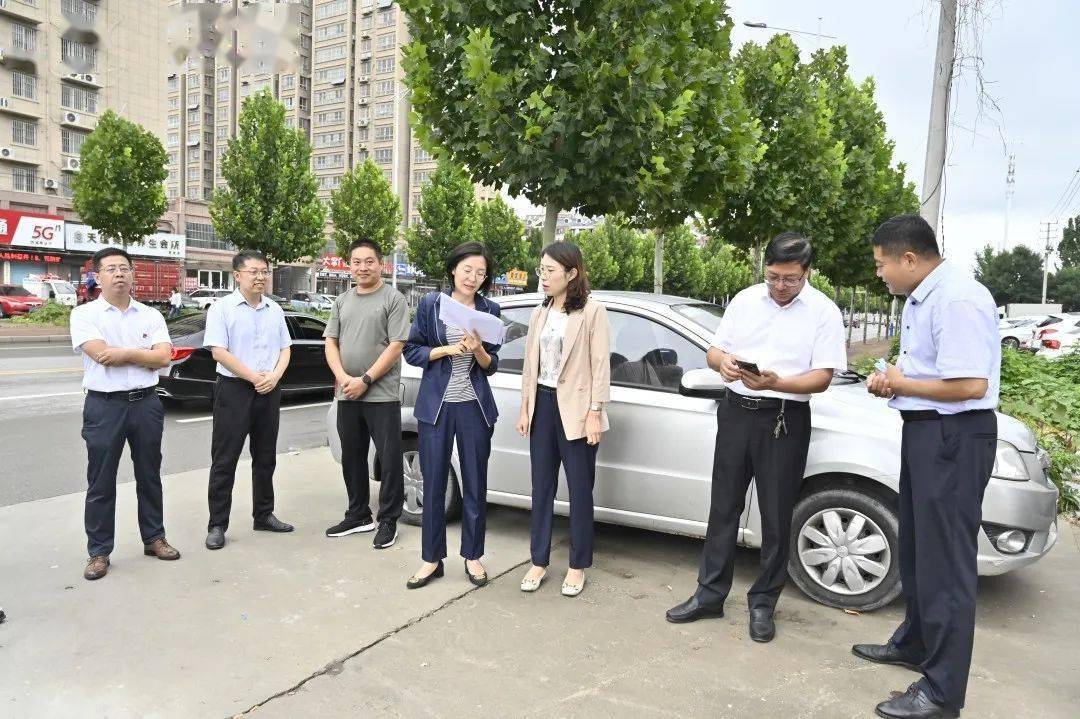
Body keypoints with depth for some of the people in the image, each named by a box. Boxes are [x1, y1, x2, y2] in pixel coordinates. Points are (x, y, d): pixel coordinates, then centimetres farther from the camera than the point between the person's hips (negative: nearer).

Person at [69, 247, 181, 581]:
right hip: (104, 406, -3)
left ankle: (154, 538, 27)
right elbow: (101, 355, -17)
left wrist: (125, 354, -14)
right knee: (101, 483, 5)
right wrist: (146, 355, -8)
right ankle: (99, 552, 16)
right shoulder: (84, 314, -2)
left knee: (149, 476, 13)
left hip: (146, 403, 3)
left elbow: (164, 357, -5)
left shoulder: (151, 315, 6)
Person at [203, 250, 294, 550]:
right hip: (234, 390, -5)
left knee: (265, 458, 13)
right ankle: (217, 525, 8)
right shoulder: (222, 308, -5)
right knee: (224, 460, 0)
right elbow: (219, 352, -13)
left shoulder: (274, 310, 10)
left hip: (269, 391, 5)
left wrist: (274, 377, -7)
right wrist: (254, 378, -15)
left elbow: (285, 349, 11)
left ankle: (264, 515, 25)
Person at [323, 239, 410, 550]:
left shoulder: (393, 299, -3)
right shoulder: (342, 302, 15)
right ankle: (358, 515, 28)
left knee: (389, 460, -1)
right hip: (347, 395, 6)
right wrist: (343, 377, -7)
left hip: (382, 395, -6)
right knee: (352, 458, 14)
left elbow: (396, 346, -10)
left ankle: (388, 521, 10)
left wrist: (365, 380, -15)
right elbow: (331, 343, 11)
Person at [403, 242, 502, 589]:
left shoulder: (489, 310, 4)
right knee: (434, 483, 5)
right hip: (437, 405, -1)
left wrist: (478, 350, -15)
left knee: (475, 484, 8)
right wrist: (447, 349, -14)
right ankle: (432, 559, 19)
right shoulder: (431, 304, 0)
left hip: (475, 407, 1)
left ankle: (472, 556, 23)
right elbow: (412, 351, 0)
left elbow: (491, 366, 5)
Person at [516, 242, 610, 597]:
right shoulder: (540, 313, 12)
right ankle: (539, 562, 22)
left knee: (579, 490, 5)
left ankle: (578, 566, 19)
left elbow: (600, 366, -10)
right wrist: (525, 409, 9)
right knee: (542, 487, 11)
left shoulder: (592, 311, -7)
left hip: (575, 408, -5)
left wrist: (595, 413, -14)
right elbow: (530, 364, 12)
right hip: (542, 405, 6)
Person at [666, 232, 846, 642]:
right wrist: (723, 361, -13)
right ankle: (710, 595, 21)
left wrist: (775, 382, -26)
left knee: (776, 518, 6)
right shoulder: (745, 300, 8)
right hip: (736, 411, 3)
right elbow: (713, 351, 11)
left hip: (785, 419, -3)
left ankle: (763, 604, 21)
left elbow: (822, 377, -8)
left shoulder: (823, 311, -3)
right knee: (724, 508, 10)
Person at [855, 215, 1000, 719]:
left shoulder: (957, 300, -21)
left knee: (945, 560, -3)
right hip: (925, 430, 11)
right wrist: (893, 378, 3)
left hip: (954, 436, -11)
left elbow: (970, 384, -26)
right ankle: (915, 644, 40)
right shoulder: (920, 296, 10)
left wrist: (902, 384, -14)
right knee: (916, 547, 22)